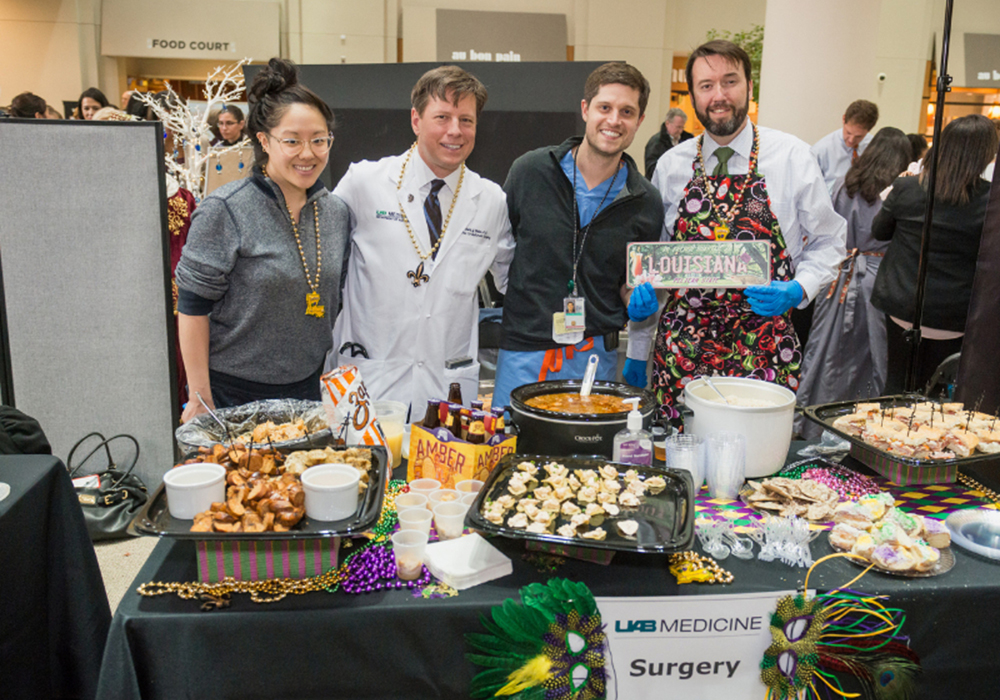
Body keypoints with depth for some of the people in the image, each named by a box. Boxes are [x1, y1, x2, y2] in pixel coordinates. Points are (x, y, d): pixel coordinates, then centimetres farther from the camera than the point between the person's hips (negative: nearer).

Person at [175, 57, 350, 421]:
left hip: (307, 390, 5)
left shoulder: (335, 212, 4)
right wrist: (200, 398, -12)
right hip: (232, 393, -5)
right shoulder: (224, 210, -14)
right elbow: (192, 308, -12)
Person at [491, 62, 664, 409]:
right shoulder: (529, 171, -2)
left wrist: (637, 302, -7)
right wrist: (495, 305, 2)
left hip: (595, 356, 1)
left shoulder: (645, 204, 1)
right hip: (522, 351, 0)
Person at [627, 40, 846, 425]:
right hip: (680, 351, 1)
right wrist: (637, 352, 11)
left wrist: (798, 290, -11)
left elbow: (827, 242, 10)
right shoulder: (670, 166, 6)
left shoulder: (793, 157, 1)